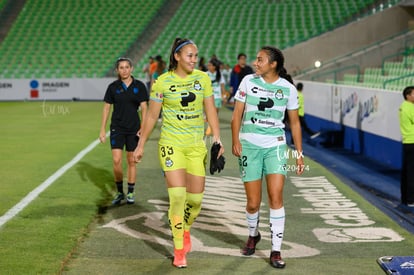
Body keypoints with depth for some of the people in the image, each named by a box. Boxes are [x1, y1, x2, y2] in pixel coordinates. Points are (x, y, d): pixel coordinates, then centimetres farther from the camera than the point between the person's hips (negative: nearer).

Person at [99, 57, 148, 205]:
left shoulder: (139, 86, -1)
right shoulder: (113, 87, 0)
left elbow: (144, 108, 1)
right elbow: (106, 108, 5)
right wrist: (102, 130, 2)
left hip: (134, 129, 0)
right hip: (117, 128, 0)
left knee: (131, 161, 7)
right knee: (116, 161, -9)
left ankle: (130, 193, 19)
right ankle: (119, 192, 8)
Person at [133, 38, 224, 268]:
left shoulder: (203, 78, 2)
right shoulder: (163, 82, -6)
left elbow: (211, 111, 4)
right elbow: (152, 116, 1)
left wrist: (218, 140, -4)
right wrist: (141, 145, 4)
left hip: (197, 145, 3)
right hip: (171, 144, -3)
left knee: (196, 197, 5)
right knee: (177, 195, -12)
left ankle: (185, 230, 38)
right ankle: (179, 250, 2)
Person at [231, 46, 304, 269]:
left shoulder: (288, 88, 0)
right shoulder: (248, 81, 0)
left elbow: (294, 122, 7)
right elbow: (237, 113, 1)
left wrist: (299, 153, 5)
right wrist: (235, 140, -12)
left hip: (275, 146, 0)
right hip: (249, 145, 0)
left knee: (276, 197, -13)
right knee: (253, 203, 3)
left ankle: (276, 251, -3)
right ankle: (253, 235, 34)